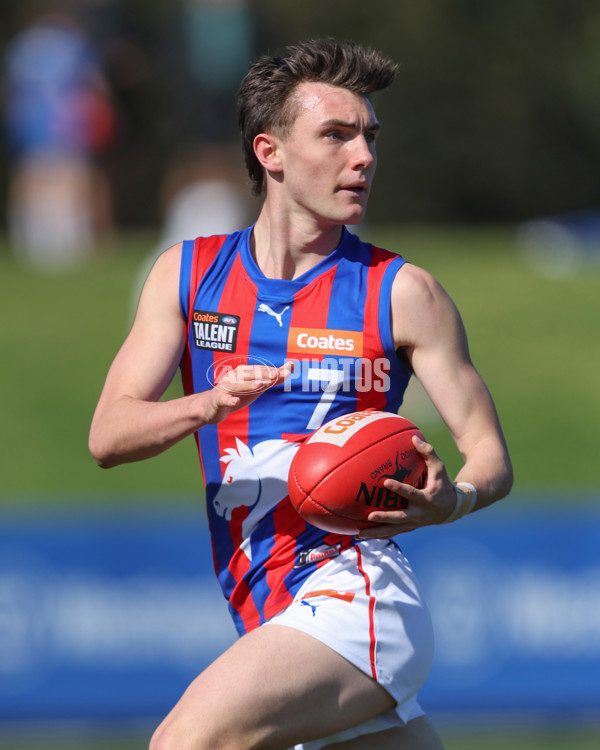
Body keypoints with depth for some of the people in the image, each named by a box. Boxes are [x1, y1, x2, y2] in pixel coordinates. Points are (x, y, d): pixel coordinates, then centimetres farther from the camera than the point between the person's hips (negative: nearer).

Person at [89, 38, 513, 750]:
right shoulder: (188, 274, 10)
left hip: (355, 597, -5)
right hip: (267, 622, 5)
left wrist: (451, 499, -21)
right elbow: (108, 436, 2)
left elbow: (490, 456, 3)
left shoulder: (403, 293, 1)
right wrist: (207, 405, -19)